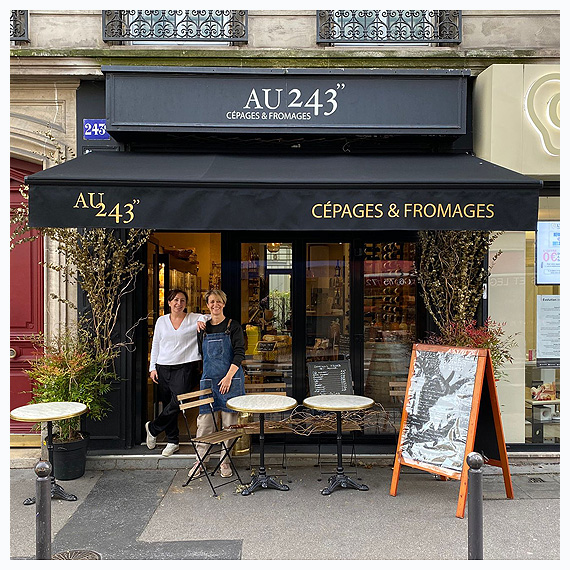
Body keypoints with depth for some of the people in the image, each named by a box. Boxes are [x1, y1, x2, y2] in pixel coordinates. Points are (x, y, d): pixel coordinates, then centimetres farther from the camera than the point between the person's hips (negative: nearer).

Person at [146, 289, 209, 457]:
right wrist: (152, 367, 10)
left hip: (185, 367, -3)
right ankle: (172, 441, 20)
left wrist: (202, 319, -24)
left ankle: (152, 428, 8)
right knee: (167, 404, 6)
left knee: (177, 402, -16)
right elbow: (155, 345, 16)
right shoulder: (161, 321, 12)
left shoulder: (193, 319, 3)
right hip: (163, 368, 3)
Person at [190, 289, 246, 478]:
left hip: (231, 379, -3)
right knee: (204, 419, 2)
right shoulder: (203, 328, 10)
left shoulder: (233, 326, -1)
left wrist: (228, 376, -15)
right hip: (208, 379, 3)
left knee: (229, 420, 2)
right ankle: (200, 460, 12)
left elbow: (240, 353, -7)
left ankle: (225, 461, 14)